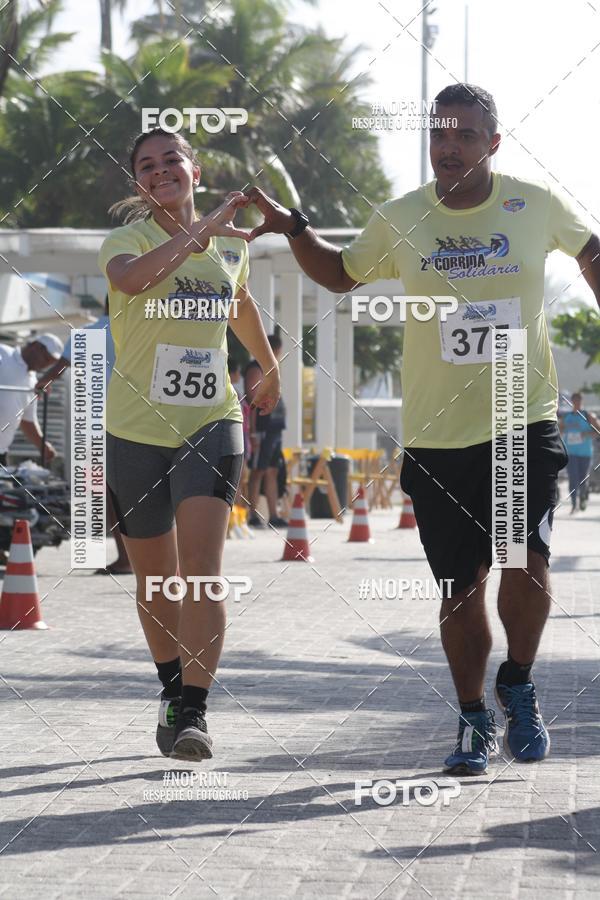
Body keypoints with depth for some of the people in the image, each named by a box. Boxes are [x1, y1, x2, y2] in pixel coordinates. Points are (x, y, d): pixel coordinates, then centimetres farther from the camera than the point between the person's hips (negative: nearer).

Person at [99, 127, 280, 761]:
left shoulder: (230, 241, 7)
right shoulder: (130, 238, -6)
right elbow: (130, 278, -33)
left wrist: (270, 366, 41)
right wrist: (196, 232, -34)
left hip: (211, 424, 1)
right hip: (137, 428, -1)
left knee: (201, 568, -17)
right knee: (156, 581, 10)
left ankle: (192, 713, -18)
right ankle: (172, 691, 32)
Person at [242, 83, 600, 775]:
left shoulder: (537, 205, -1)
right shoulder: (399, 221, 0)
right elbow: (341, 274, 18)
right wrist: (295, 229, 3)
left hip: (525, 422, -1)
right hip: (436, 434, 1)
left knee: (525, 563, -17)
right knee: (460, 587, 5)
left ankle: (518, 684, 11)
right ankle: (473, 718, 25)